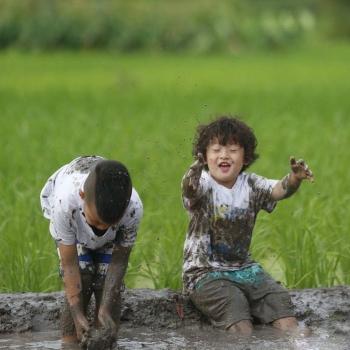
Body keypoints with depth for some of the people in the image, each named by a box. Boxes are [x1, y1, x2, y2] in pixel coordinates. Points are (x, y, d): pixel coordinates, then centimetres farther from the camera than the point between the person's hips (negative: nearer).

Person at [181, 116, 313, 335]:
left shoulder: (251, 186, 2)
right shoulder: (203, 186, -11)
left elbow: (278, 190, -17)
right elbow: (190, 188, -35)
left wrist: (295, 178, -41)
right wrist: (197, 167, -59)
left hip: (244, 268, 5)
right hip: (205, 273, -4)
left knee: (279, 299, -12)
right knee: (235, 308, -27)